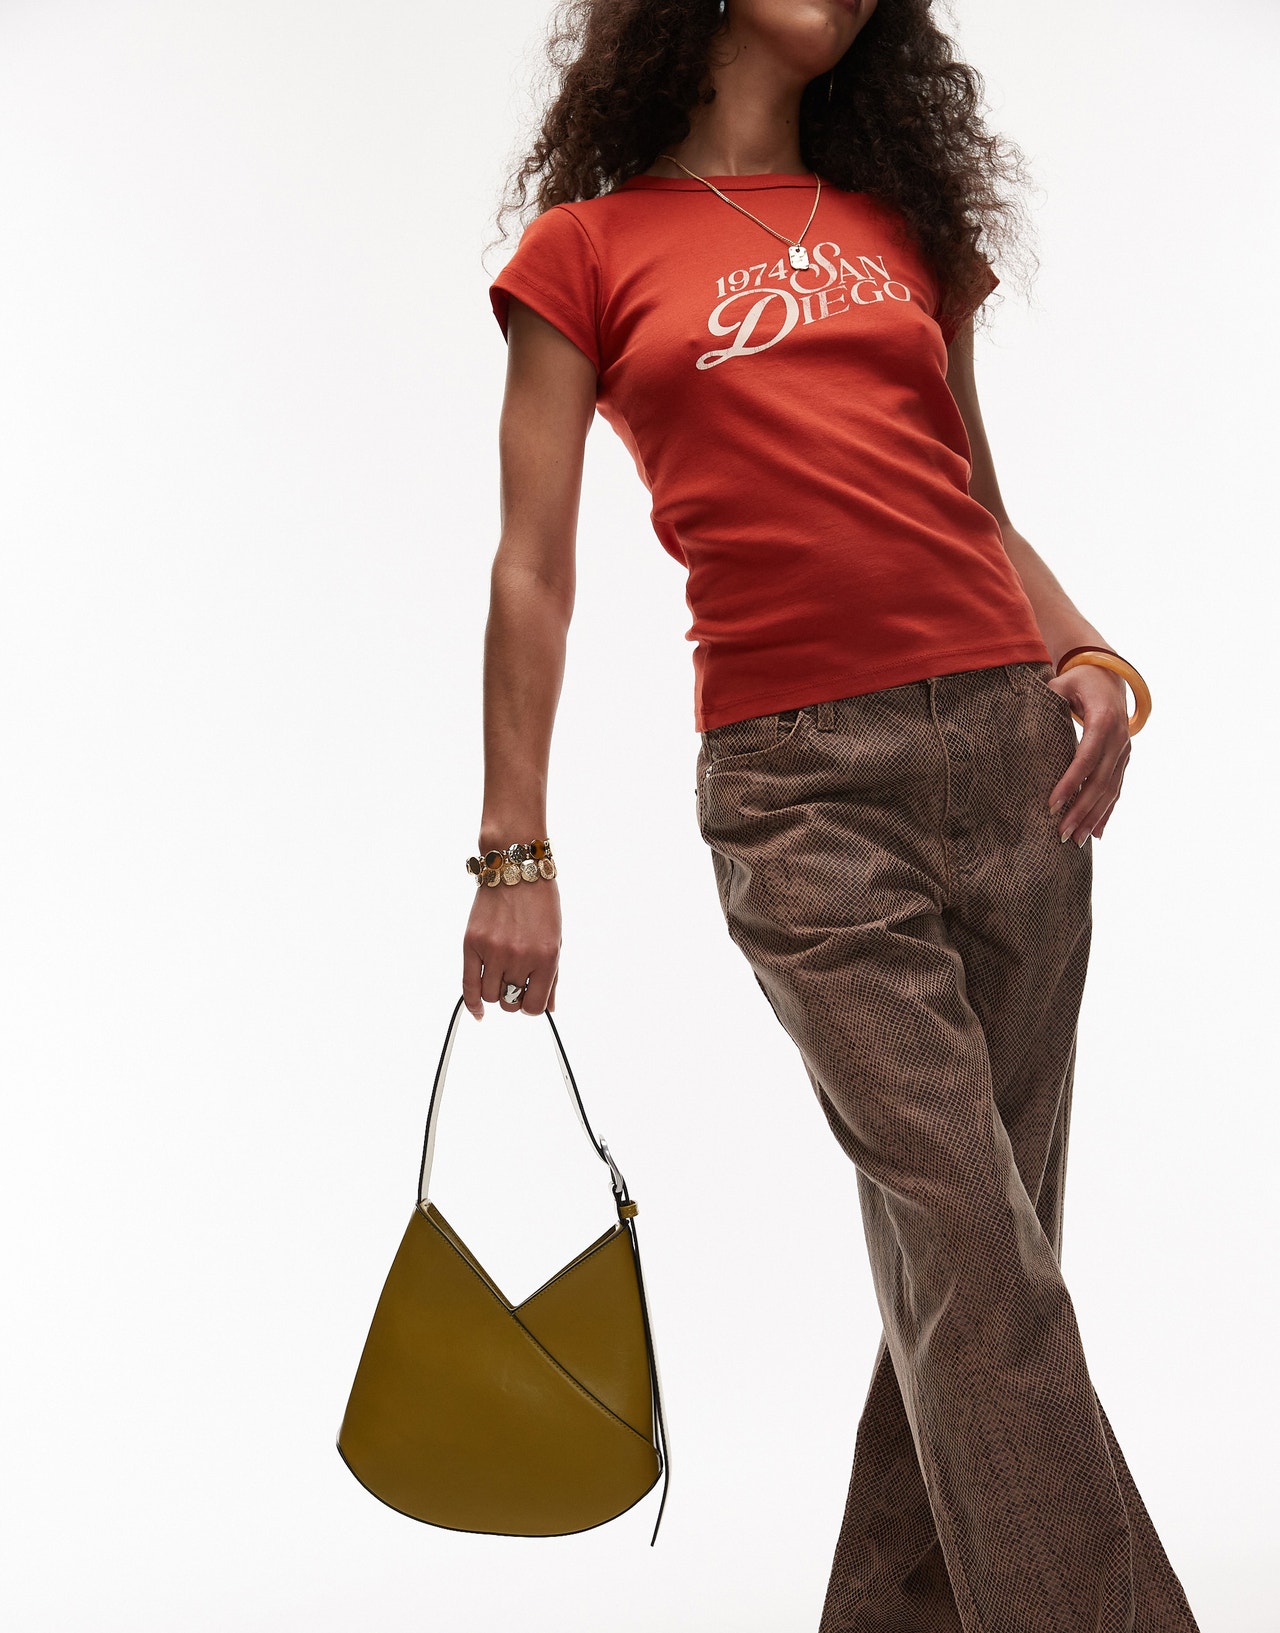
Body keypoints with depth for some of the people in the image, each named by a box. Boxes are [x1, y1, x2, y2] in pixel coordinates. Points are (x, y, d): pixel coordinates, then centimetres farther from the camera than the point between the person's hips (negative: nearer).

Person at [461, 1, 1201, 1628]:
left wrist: (1093, 658, 4)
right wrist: (513, 854, 2)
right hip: (797, 777, -4)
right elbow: (533, 572, 5)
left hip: (1004, 742, 5)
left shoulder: (904, 225, 19)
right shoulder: (589, 248, 8)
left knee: (979, 1243, 6)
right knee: (972, 1241, -11)